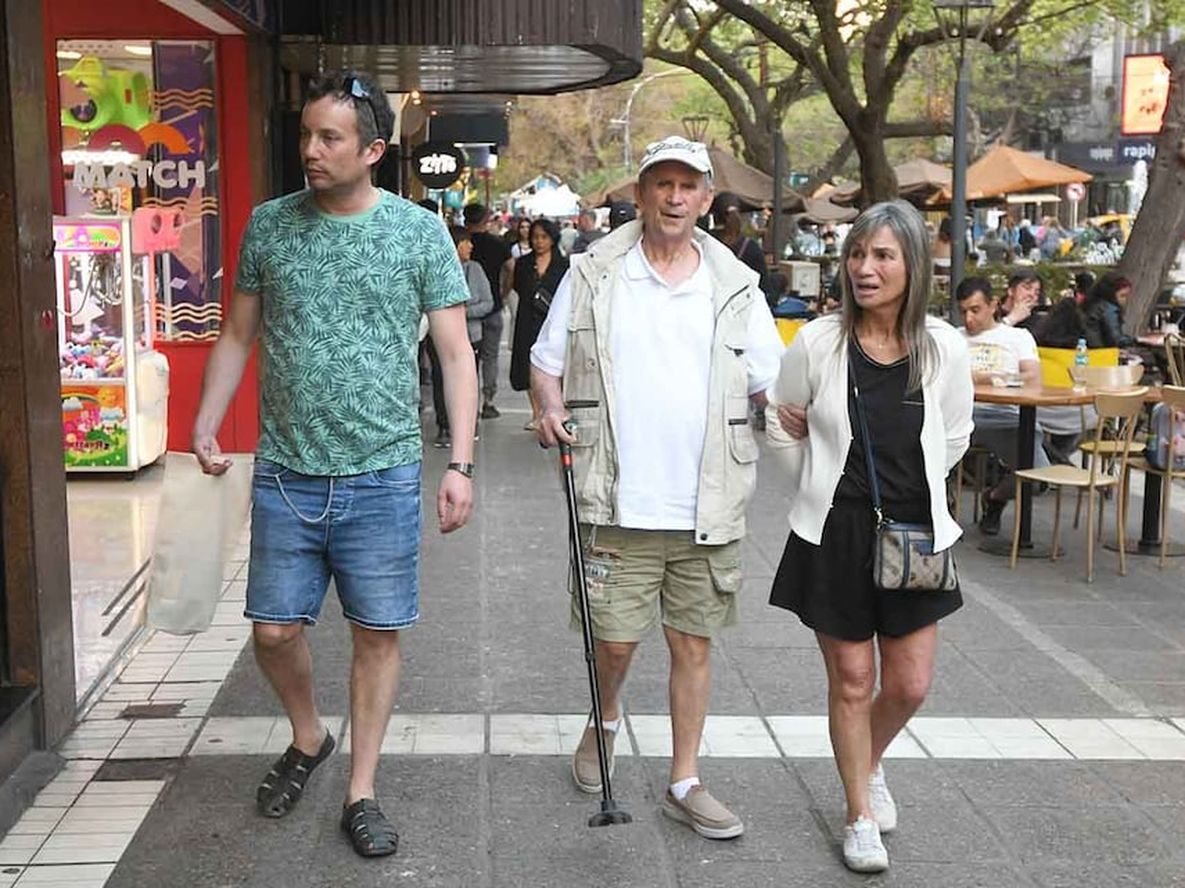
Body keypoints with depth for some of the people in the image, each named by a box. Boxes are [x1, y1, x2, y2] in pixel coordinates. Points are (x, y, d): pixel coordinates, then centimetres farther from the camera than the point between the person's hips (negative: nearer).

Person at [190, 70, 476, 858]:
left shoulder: (419, 232, -3)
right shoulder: (269, 224, 4)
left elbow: (456, 354, -1)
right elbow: (238, 336, 12)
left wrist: (461, 464, -8)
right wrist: (205, 428, 1)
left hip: (382, 476, -2)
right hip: (285, 474, 2)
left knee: (378, 634, 6)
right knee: (275, 630, 8)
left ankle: (361, 792, 21)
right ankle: (308, 739, 38)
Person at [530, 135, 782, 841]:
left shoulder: (736, 286, 7)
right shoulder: (594, 275, 3)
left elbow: (771, 383, 10)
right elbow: (547, 361, 9)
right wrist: (552, 409, -9)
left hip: (707, 509, 2)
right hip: (621, 504, -1)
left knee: (694, 643, 9)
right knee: (615, 640, 4)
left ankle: (685, 784, 23)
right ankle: (606, 719, 39)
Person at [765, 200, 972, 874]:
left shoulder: (944, 348, -8)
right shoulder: (818, 343, -11)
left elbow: (954, 439, 8)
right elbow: (784, 429, 5)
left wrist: (909, 493, 10)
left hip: (914, 533, 2)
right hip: (835, 535, -2)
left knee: (910, 686, 8)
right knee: (851, 679, 7)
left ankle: (869, 764, 40)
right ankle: (861, 815, 25)